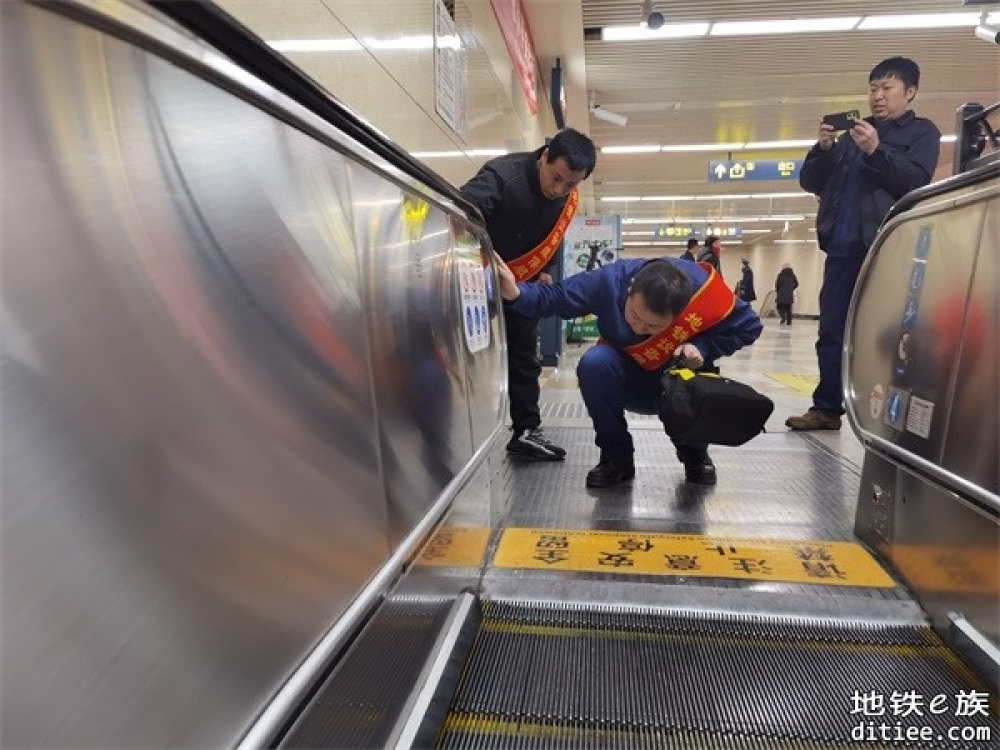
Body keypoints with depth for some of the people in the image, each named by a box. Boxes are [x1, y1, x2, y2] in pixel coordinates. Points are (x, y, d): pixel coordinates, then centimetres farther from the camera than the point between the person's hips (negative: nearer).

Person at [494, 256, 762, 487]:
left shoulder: (704, 290, -28)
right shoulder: (610, 280, -27)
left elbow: (749, 326, -12)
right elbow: (555, 297, -20)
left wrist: (702, 347, -28)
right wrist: (517, 292, -40)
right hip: (628, 384, 0)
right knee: (593, 363, -33)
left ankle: (694, 455, 7)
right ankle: (616, 458, -11)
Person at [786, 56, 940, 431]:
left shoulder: (922, 132, 11)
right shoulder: (852, 134, 22)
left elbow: (915, 181, -6)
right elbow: (810, 182, 15)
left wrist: (876, 151, -16)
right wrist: (823, 148, -2)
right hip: (843, 247, 4)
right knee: (831, 331, 1)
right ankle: (827, 408, 7)